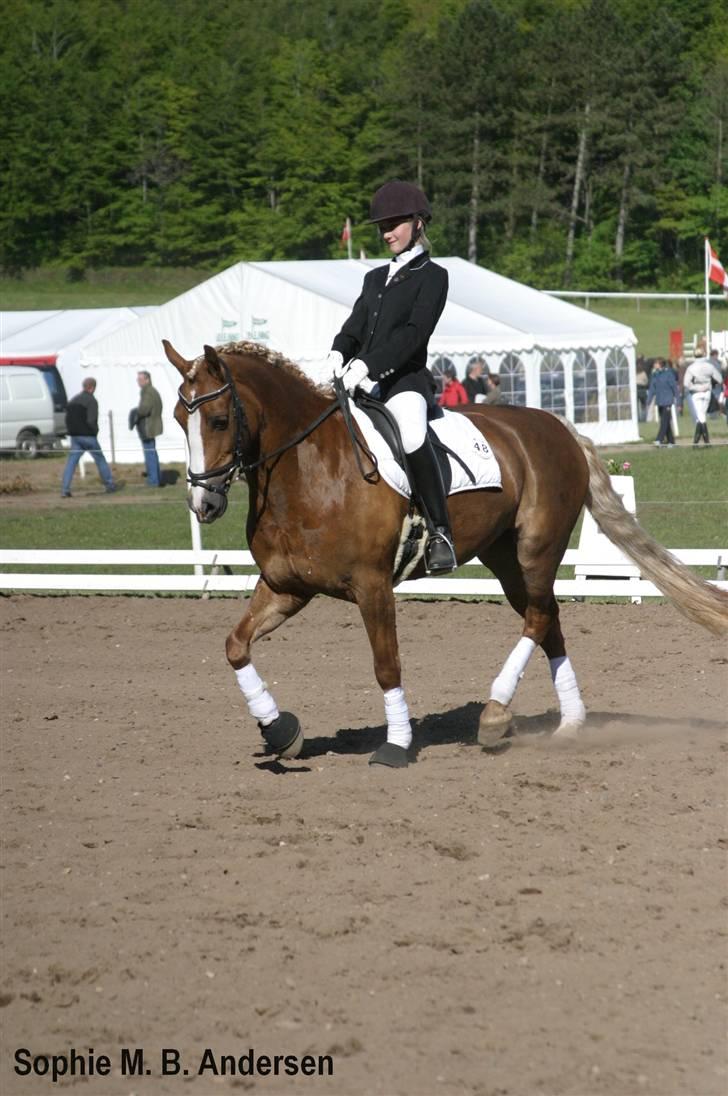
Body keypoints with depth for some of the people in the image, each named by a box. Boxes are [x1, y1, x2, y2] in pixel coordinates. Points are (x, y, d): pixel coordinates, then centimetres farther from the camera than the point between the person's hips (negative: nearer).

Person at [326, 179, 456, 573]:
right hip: (362, 382, 8)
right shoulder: (375, 278, 24)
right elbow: (355, 326, 15)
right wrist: (338, 354, -9)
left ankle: (440, 532, -31)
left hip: (405, 381, -8)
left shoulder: (432, 276, 2)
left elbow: (414, 332, -12)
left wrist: (367, 365, -23)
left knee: (412, 437, -35)